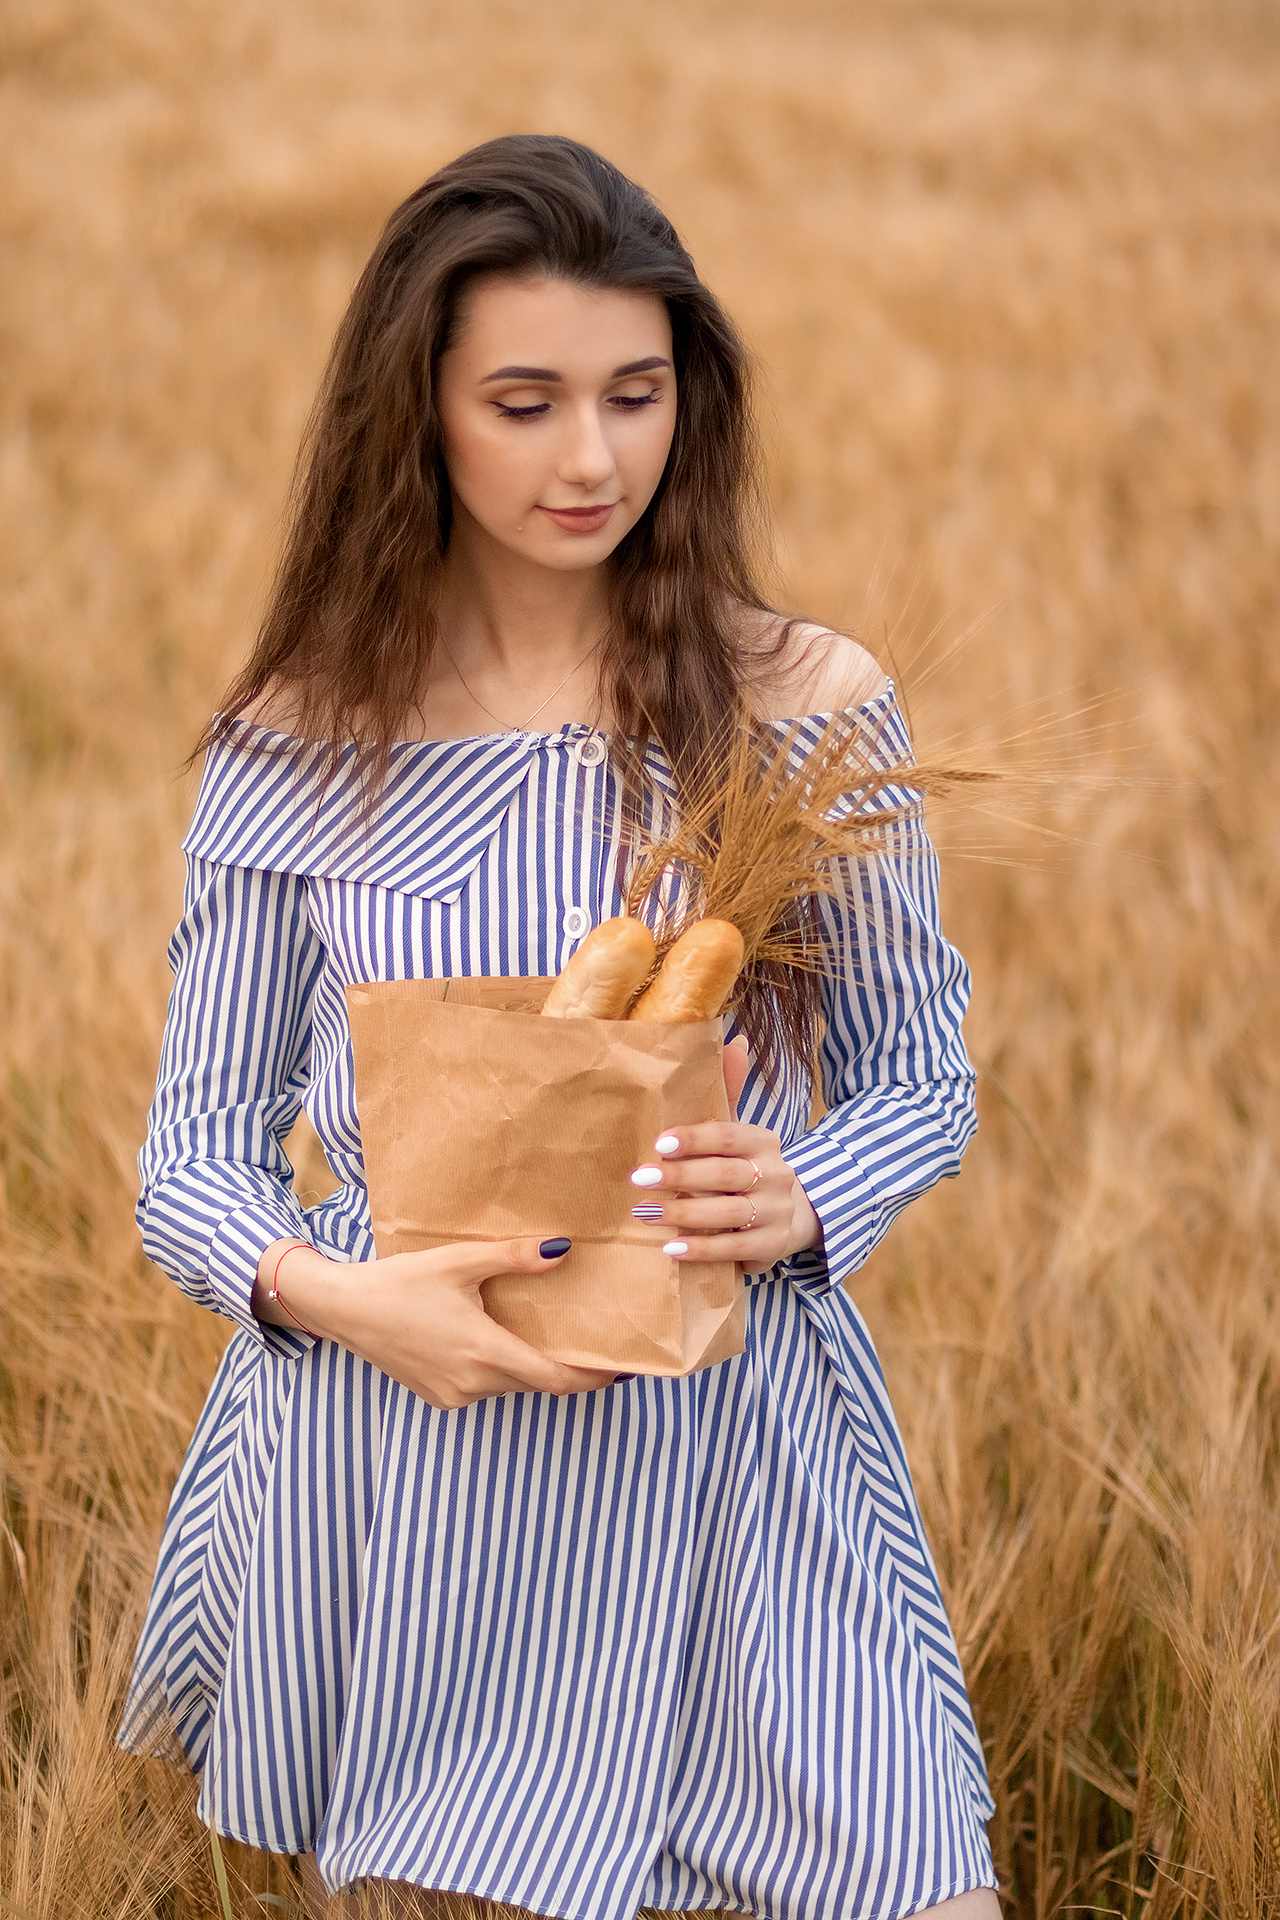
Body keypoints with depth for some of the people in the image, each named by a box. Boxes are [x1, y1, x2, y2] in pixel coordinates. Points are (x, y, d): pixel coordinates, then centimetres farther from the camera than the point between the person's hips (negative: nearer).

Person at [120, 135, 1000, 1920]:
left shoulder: (807, 704, -1)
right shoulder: (303, 743, 0)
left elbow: (921, 1074, 6)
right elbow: (199, 1148, 3)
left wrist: (800, 1201, -15)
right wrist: (336, 1294, -18)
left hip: (728, 1441, 0)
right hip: (384, 1445, 1)